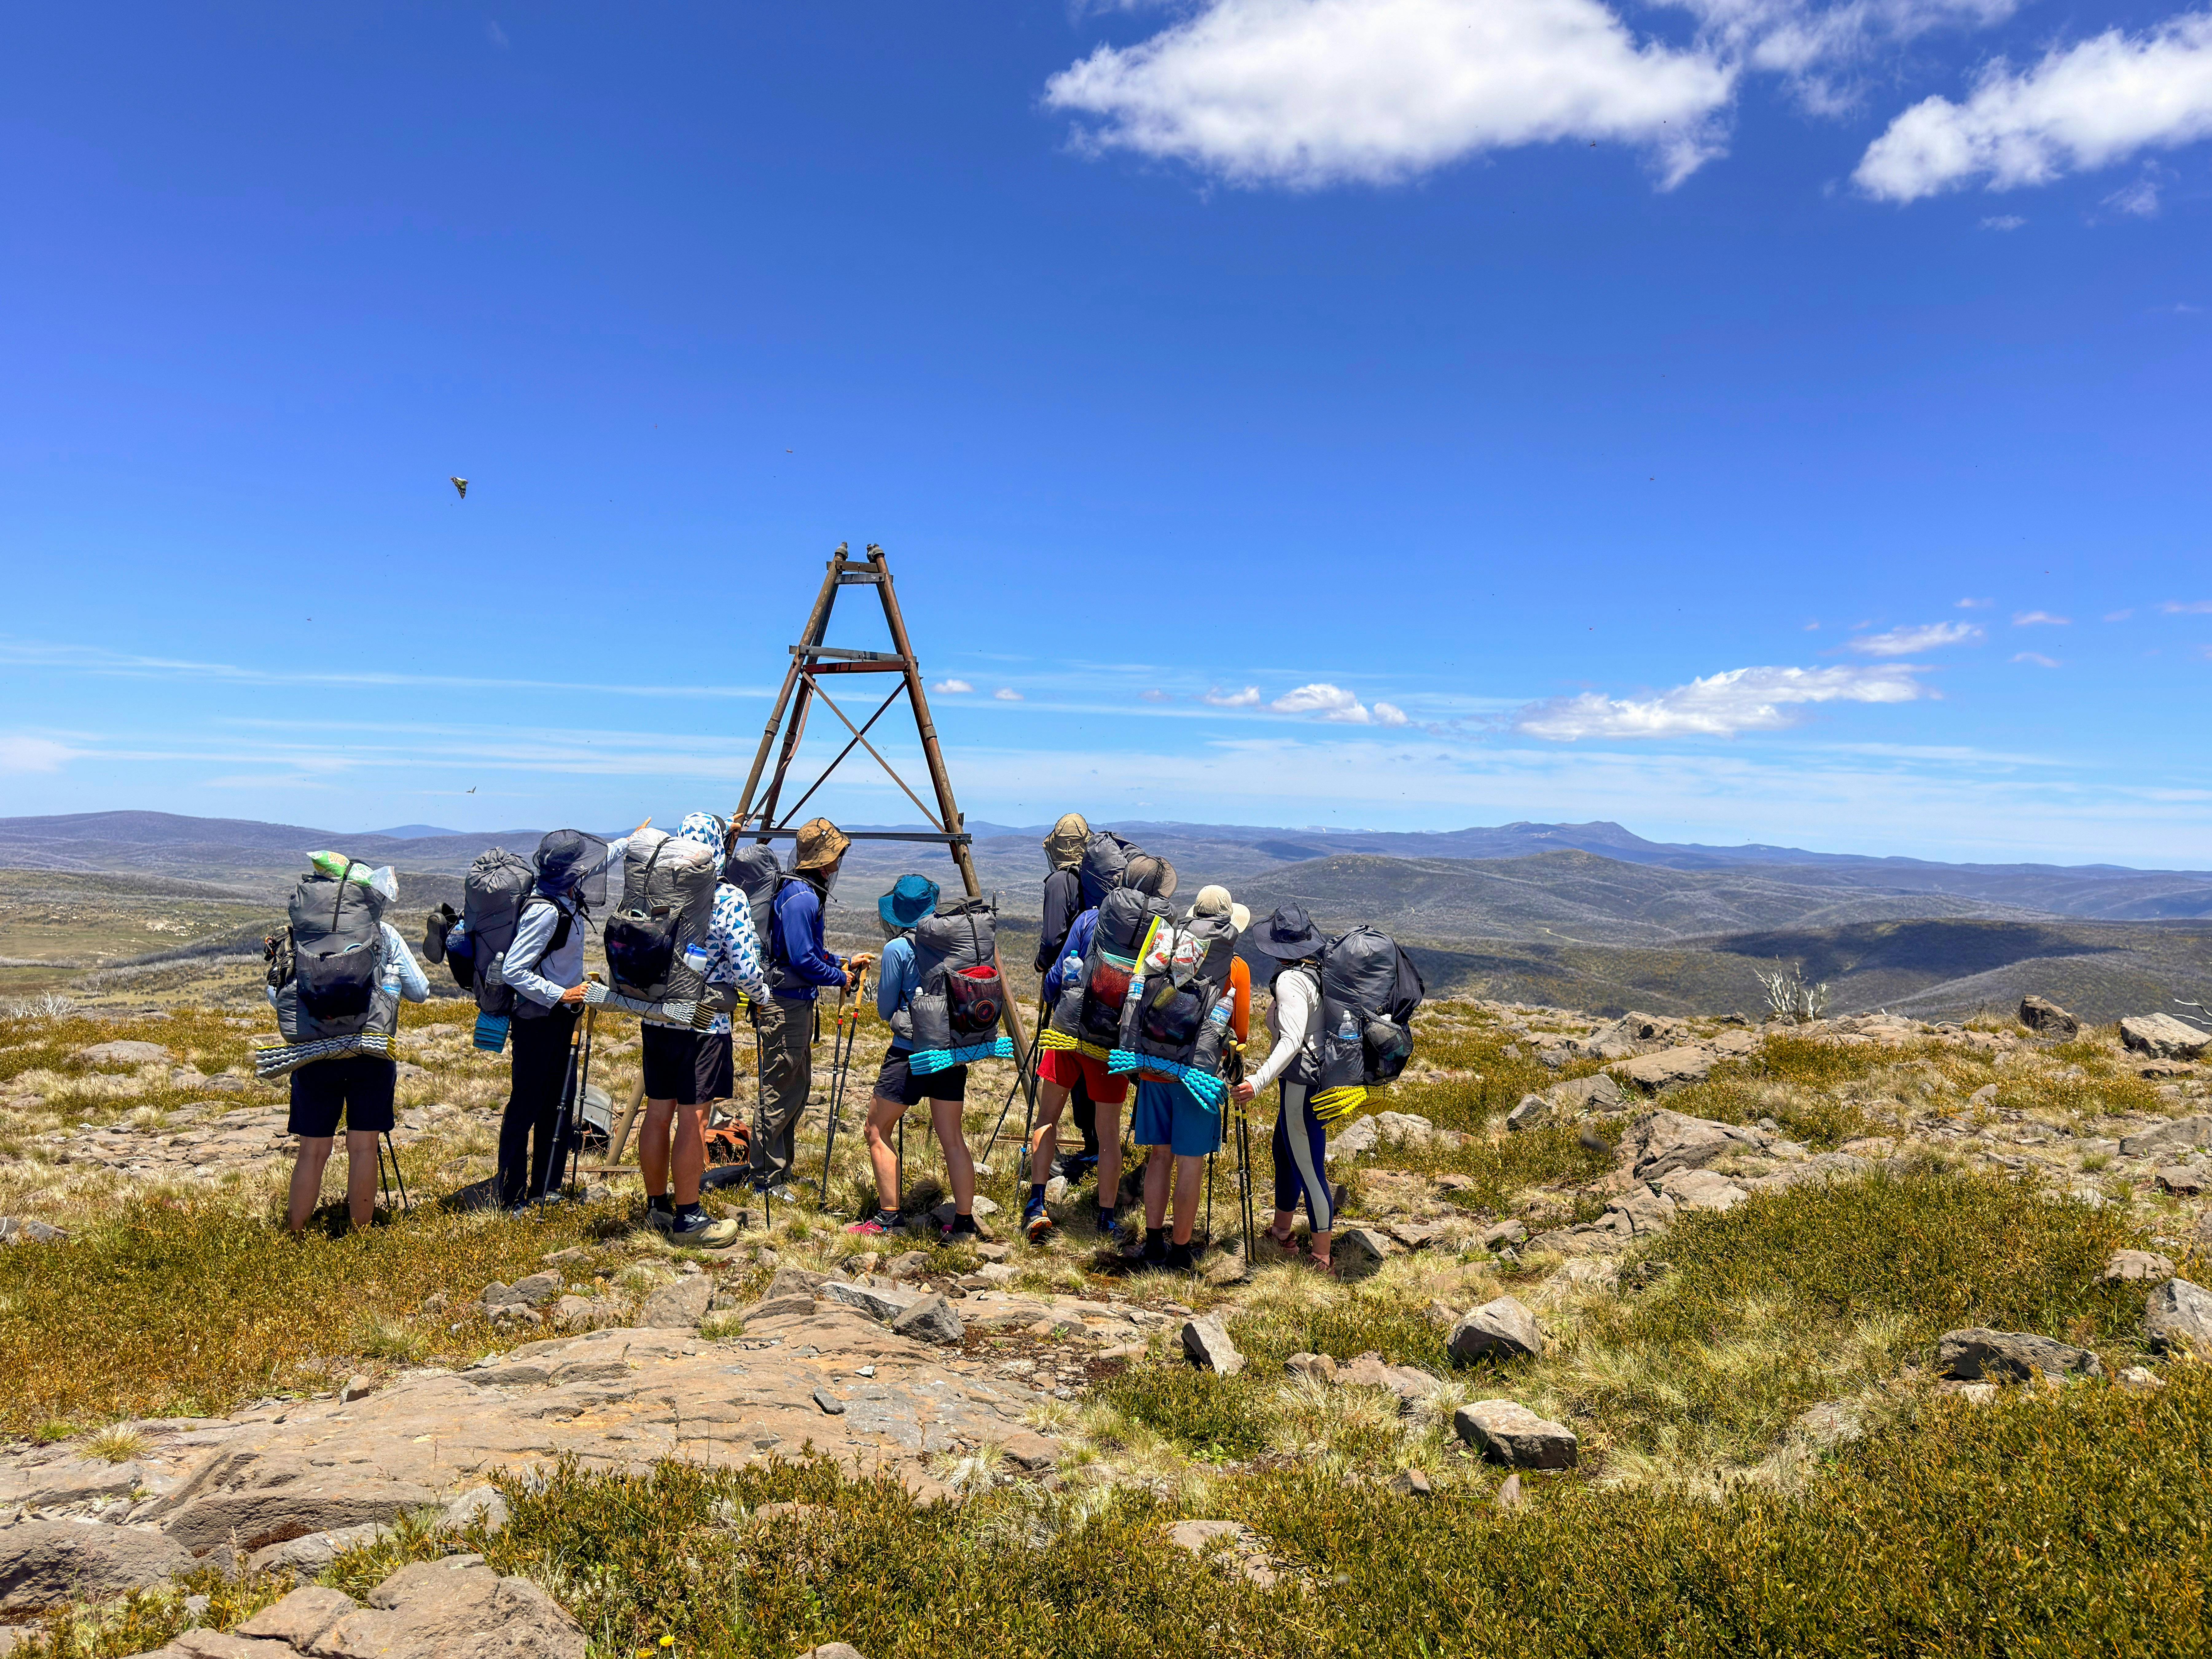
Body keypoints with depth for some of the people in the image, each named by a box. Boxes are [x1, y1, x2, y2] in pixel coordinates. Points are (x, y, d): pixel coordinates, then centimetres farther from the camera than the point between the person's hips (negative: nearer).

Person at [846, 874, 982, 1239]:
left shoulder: (898, 949, -9)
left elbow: (885, 1009, -2)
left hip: (910, 1052, -5)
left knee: (877, 1132, 9)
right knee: (953, 1138, 10)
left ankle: (887, 1216, 9)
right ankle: (964, 1220, 13)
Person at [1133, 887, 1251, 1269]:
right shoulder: (1236, 968, -4)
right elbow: (1240, 1033, -1)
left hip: (1154, 1067, 3)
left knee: (1159, 1154, 13)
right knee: (1190, 1163, 3)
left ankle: (1154, 1244, 17)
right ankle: (1179, 1251, 9)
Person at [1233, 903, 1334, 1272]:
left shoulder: (1291, 980, -21)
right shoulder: (1320, 971, 3)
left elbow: (1292, 1041, -30)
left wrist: (1257, 1083, -38)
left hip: (1303, 1085, -9)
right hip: (1322, 1075, 9)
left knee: (1308, 1167, 1)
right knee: (1283, 1149, 24)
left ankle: (1322, 1256, 11)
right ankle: (1281, 1228, 38)